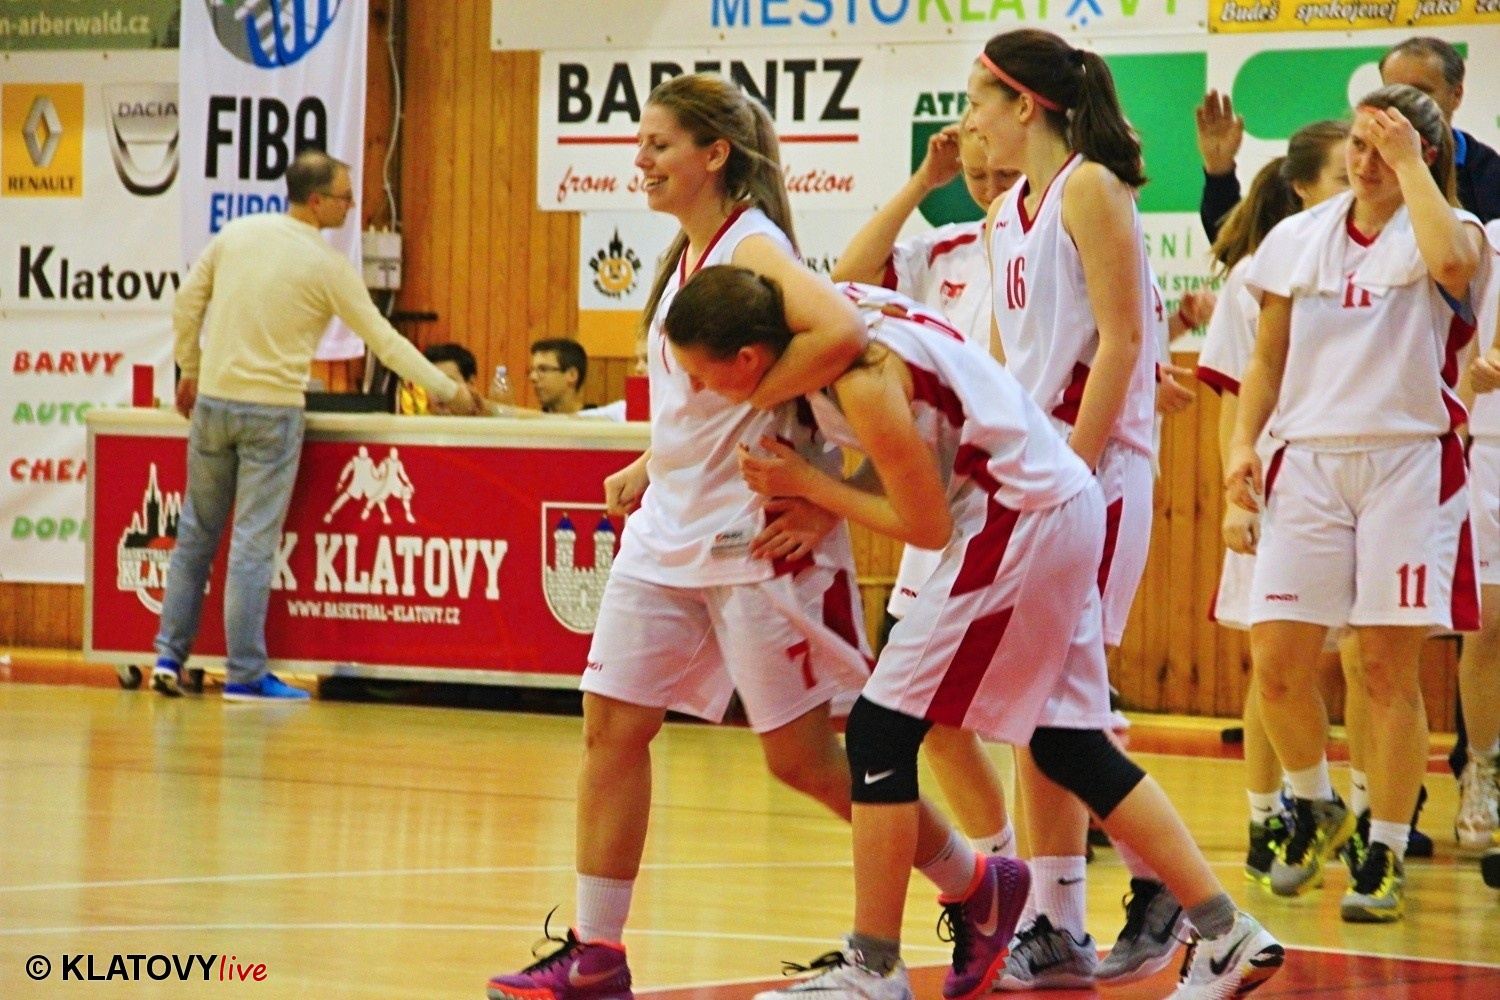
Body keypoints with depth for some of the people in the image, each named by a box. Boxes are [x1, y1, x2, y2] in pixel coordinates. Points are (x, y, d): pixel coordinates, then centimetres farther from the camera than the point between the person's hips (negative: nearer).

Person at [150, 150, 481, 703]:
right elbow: (383, 340, -2)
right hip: (272, 410, -4)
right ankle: (245, 674, 0)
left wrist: (191, 371, 22)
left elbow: (185, 305, 9)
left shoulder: (235, 234, 4)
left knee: (196, 533, 13)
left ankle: (169, 656, 13)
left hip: (212, 401, 5)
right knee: (254, 543, -2)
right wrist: (449, 391, 7)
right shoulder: (328, 265, -7)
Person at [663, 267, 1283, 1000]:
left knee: (881, 729, -4)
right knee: (1070, 747, 13)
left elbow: (927, 526, -14)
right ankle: (1231, 938, 13)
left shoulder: (862, 376, -24)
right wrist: (818, 503, 5)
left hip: (1020, 524, -10)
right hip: (1063, 508, 10)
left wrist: (806, 485, -7)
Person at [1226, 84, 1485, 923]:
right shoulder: (1298, 240, 12)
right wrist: (1245, 440, 2)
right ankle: (1315, 809, 21)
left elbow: (1452, 263, -25)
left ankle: (1388, 854, 7)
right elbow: (1268, 359, 17)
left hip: (1408, 466, -3)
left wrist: (1412, 163, -16)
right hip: (1310, 463, 3)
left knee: (1390, 668, -3)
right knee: (1278, 663, -4)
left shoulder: (1451, 229, 0)